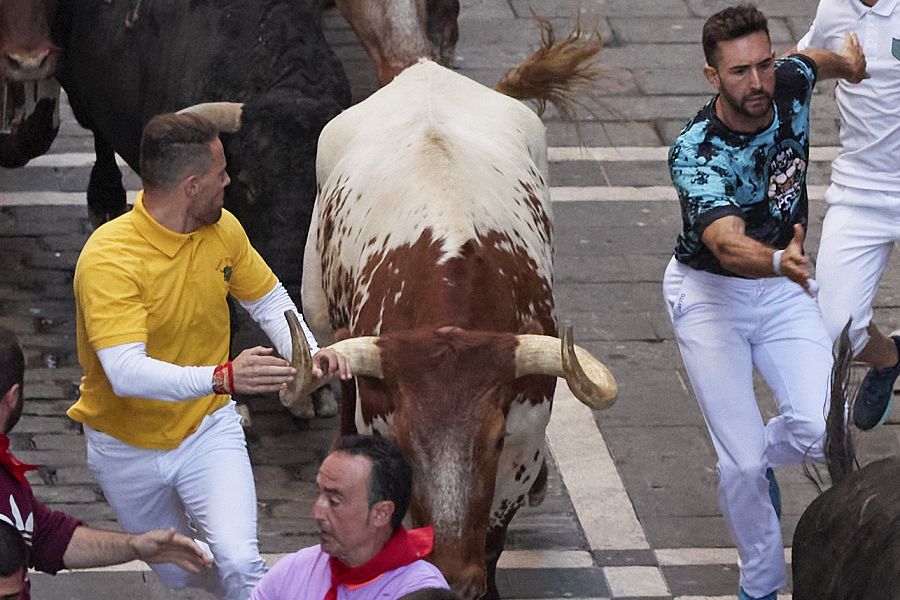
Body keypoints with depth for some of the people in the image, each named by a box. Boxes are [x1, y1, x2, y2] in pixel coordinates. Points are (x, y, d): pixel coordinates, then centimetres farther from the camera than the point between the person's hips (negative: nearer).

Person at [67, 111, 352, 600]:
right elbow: (126, 372, -38)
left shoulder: (223, 230, -9)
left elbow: (268, 300, 9)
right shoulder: (107, 257, -28)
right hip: (128, 446, -2)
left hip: (207, 431, 2)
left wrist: (306, 354, -13)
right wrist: (222, 378, -51)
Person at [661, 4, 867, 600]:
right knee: (742, 465, -10)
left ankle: (762, 459, 18)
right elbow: (727, 244, -44)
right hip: (709, 294, -4)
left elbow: (815, 60, 14)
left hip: (785, 290, 4)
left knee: (821, 427, -18)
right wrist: (778, 261, -66)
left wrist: (846, 62, 37)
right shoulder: (694, 153, -29)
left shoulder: (791, 83, -14)